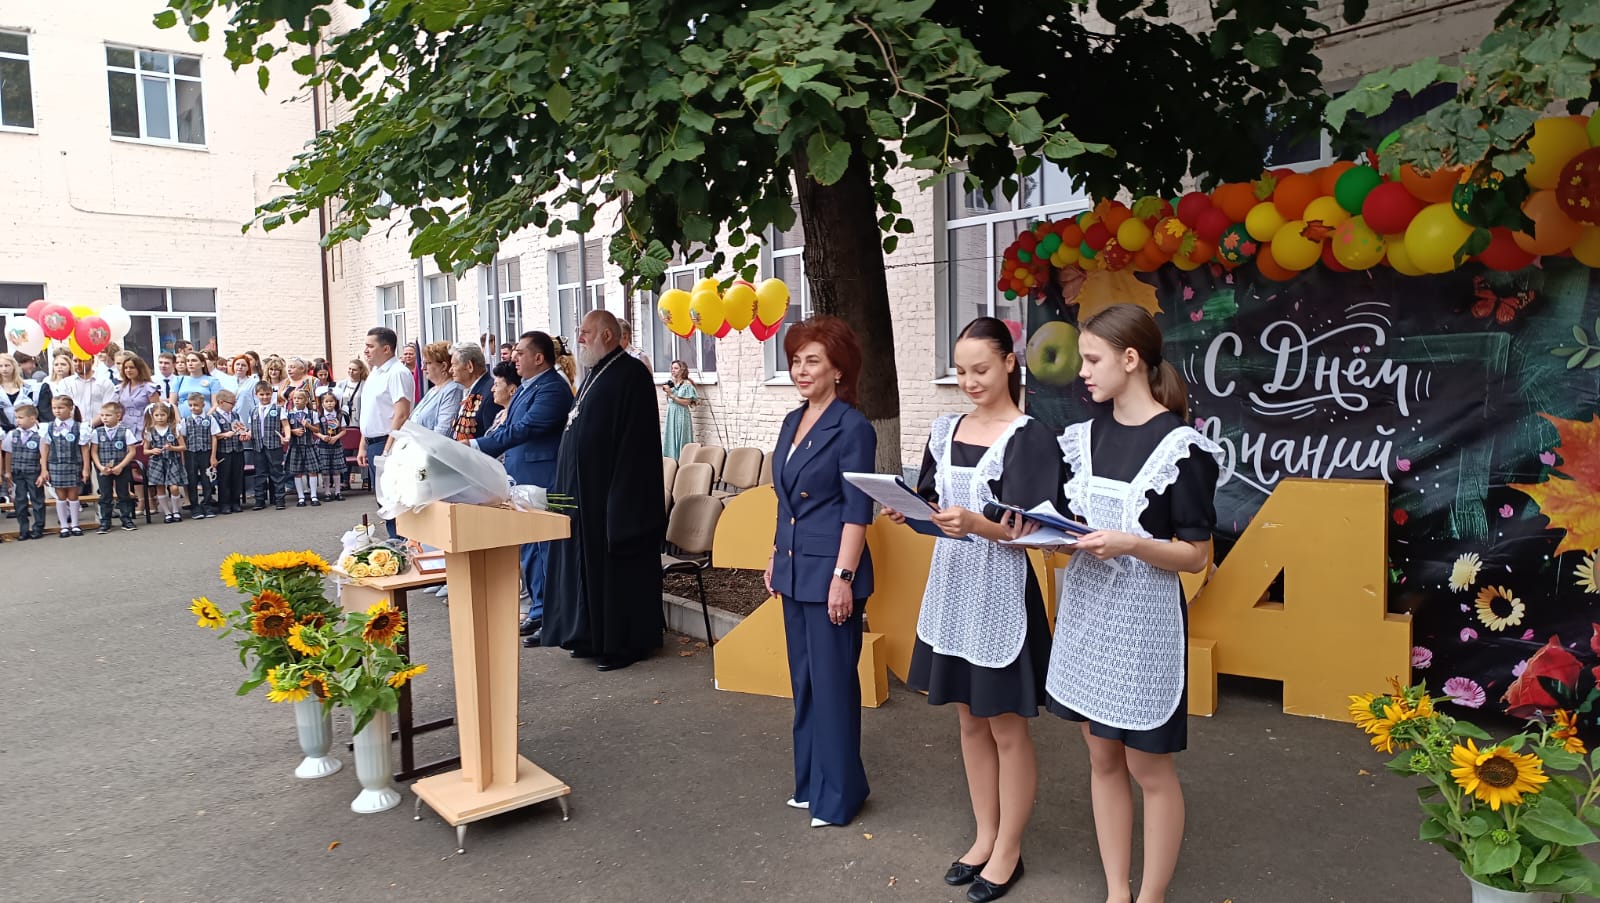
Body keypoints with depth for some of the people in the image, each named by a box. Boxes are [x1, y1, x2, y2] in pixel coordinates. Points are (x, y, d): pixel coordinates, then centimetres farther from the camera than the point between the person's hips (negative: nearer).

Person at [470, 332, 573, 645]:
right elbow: (508, 427, 17)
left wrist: (476, 446, -24)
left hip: (542, 483, -10)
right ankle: (539, 610, 28)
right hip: (522, 480, 10)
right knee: (529, 549, 17)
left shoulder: (552, 389, -18)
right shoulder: (527, 386, 13)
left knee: (546, 548, -3)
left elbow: (522, 429, -24)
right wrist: (478, 450, 9)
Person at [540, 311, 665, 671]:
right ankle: (594, 636, 24)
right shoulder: (594, 375, 15)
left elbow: (634, 442, -21)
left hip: (613, 493, -9)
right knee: (590, 562, 14)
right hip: (585, 492, 10)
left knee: (616, 565, -1)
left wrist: (620, 498, -24)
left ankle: (626, 642, 10)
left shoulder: (631, 374, -14)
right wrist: (567, 487, 17)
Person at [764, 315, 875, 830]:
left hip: (829, 571, -8)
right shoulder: (793, 422, 11)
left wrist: (843, 577, -19)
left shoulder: (852, 429, -12)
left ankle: (838, 794, 14)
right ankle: (810, 782, 29)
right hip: (794, 569, 8)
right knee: (804, 679, 16)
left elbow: (857, 511, -15)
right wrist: (776, 557, 17)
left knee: (832, 681, 1)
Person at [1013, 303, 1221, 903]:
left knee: (1148, 765, 7)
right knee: (1102, 758, 14)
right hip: (1086, 611, 6)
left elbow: (1195, 556, -11)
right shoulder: (1086, 437, 6)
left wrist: (1129, 544, -26)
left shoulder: (1180, 446, -13)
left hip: (1143, 619, -6)